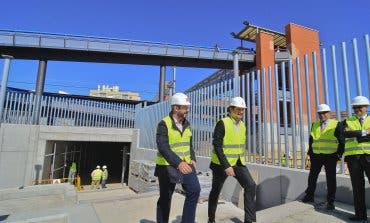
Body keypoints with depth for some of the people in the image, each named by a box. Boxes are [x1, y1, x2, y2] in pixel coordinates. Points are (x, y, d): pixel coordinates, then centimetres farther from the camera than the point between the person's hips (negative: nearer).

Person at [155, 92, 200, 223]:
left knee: (194, 189, -9)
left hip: (185, 165, 5)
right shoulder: (164, 124, -15)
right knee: (165, 198, 9)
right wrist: (178, 163, -38)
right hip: (167, 166, -5)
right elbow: (163, 147, -26)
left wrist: (192, 159, 2)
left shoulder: (186, 124, 6)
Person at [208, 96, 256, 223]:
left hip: (238, 163, 6)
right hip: (222, 164, -5)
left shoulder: (243, 126, 5)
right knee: (216, 191, 11)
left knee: (250, 185, -11)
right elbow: (217, 146, -21)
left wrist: (241, 161, 16)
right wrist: (226, 166, -24)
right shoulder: (222, 123, -17)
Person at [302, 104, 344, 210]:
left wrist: (339, 154, -9)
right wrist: (310, 152, 8)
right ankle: (309, 196, 26)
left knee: (331, 179, 5)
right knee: (312, 176, 11)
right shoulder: (314, 125, 8)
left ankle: (330, 201, 18)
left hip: (330, 156, -4)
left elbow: (341, 141, -4)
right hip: (316, 156, 4)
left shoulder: (335, 125, -4)